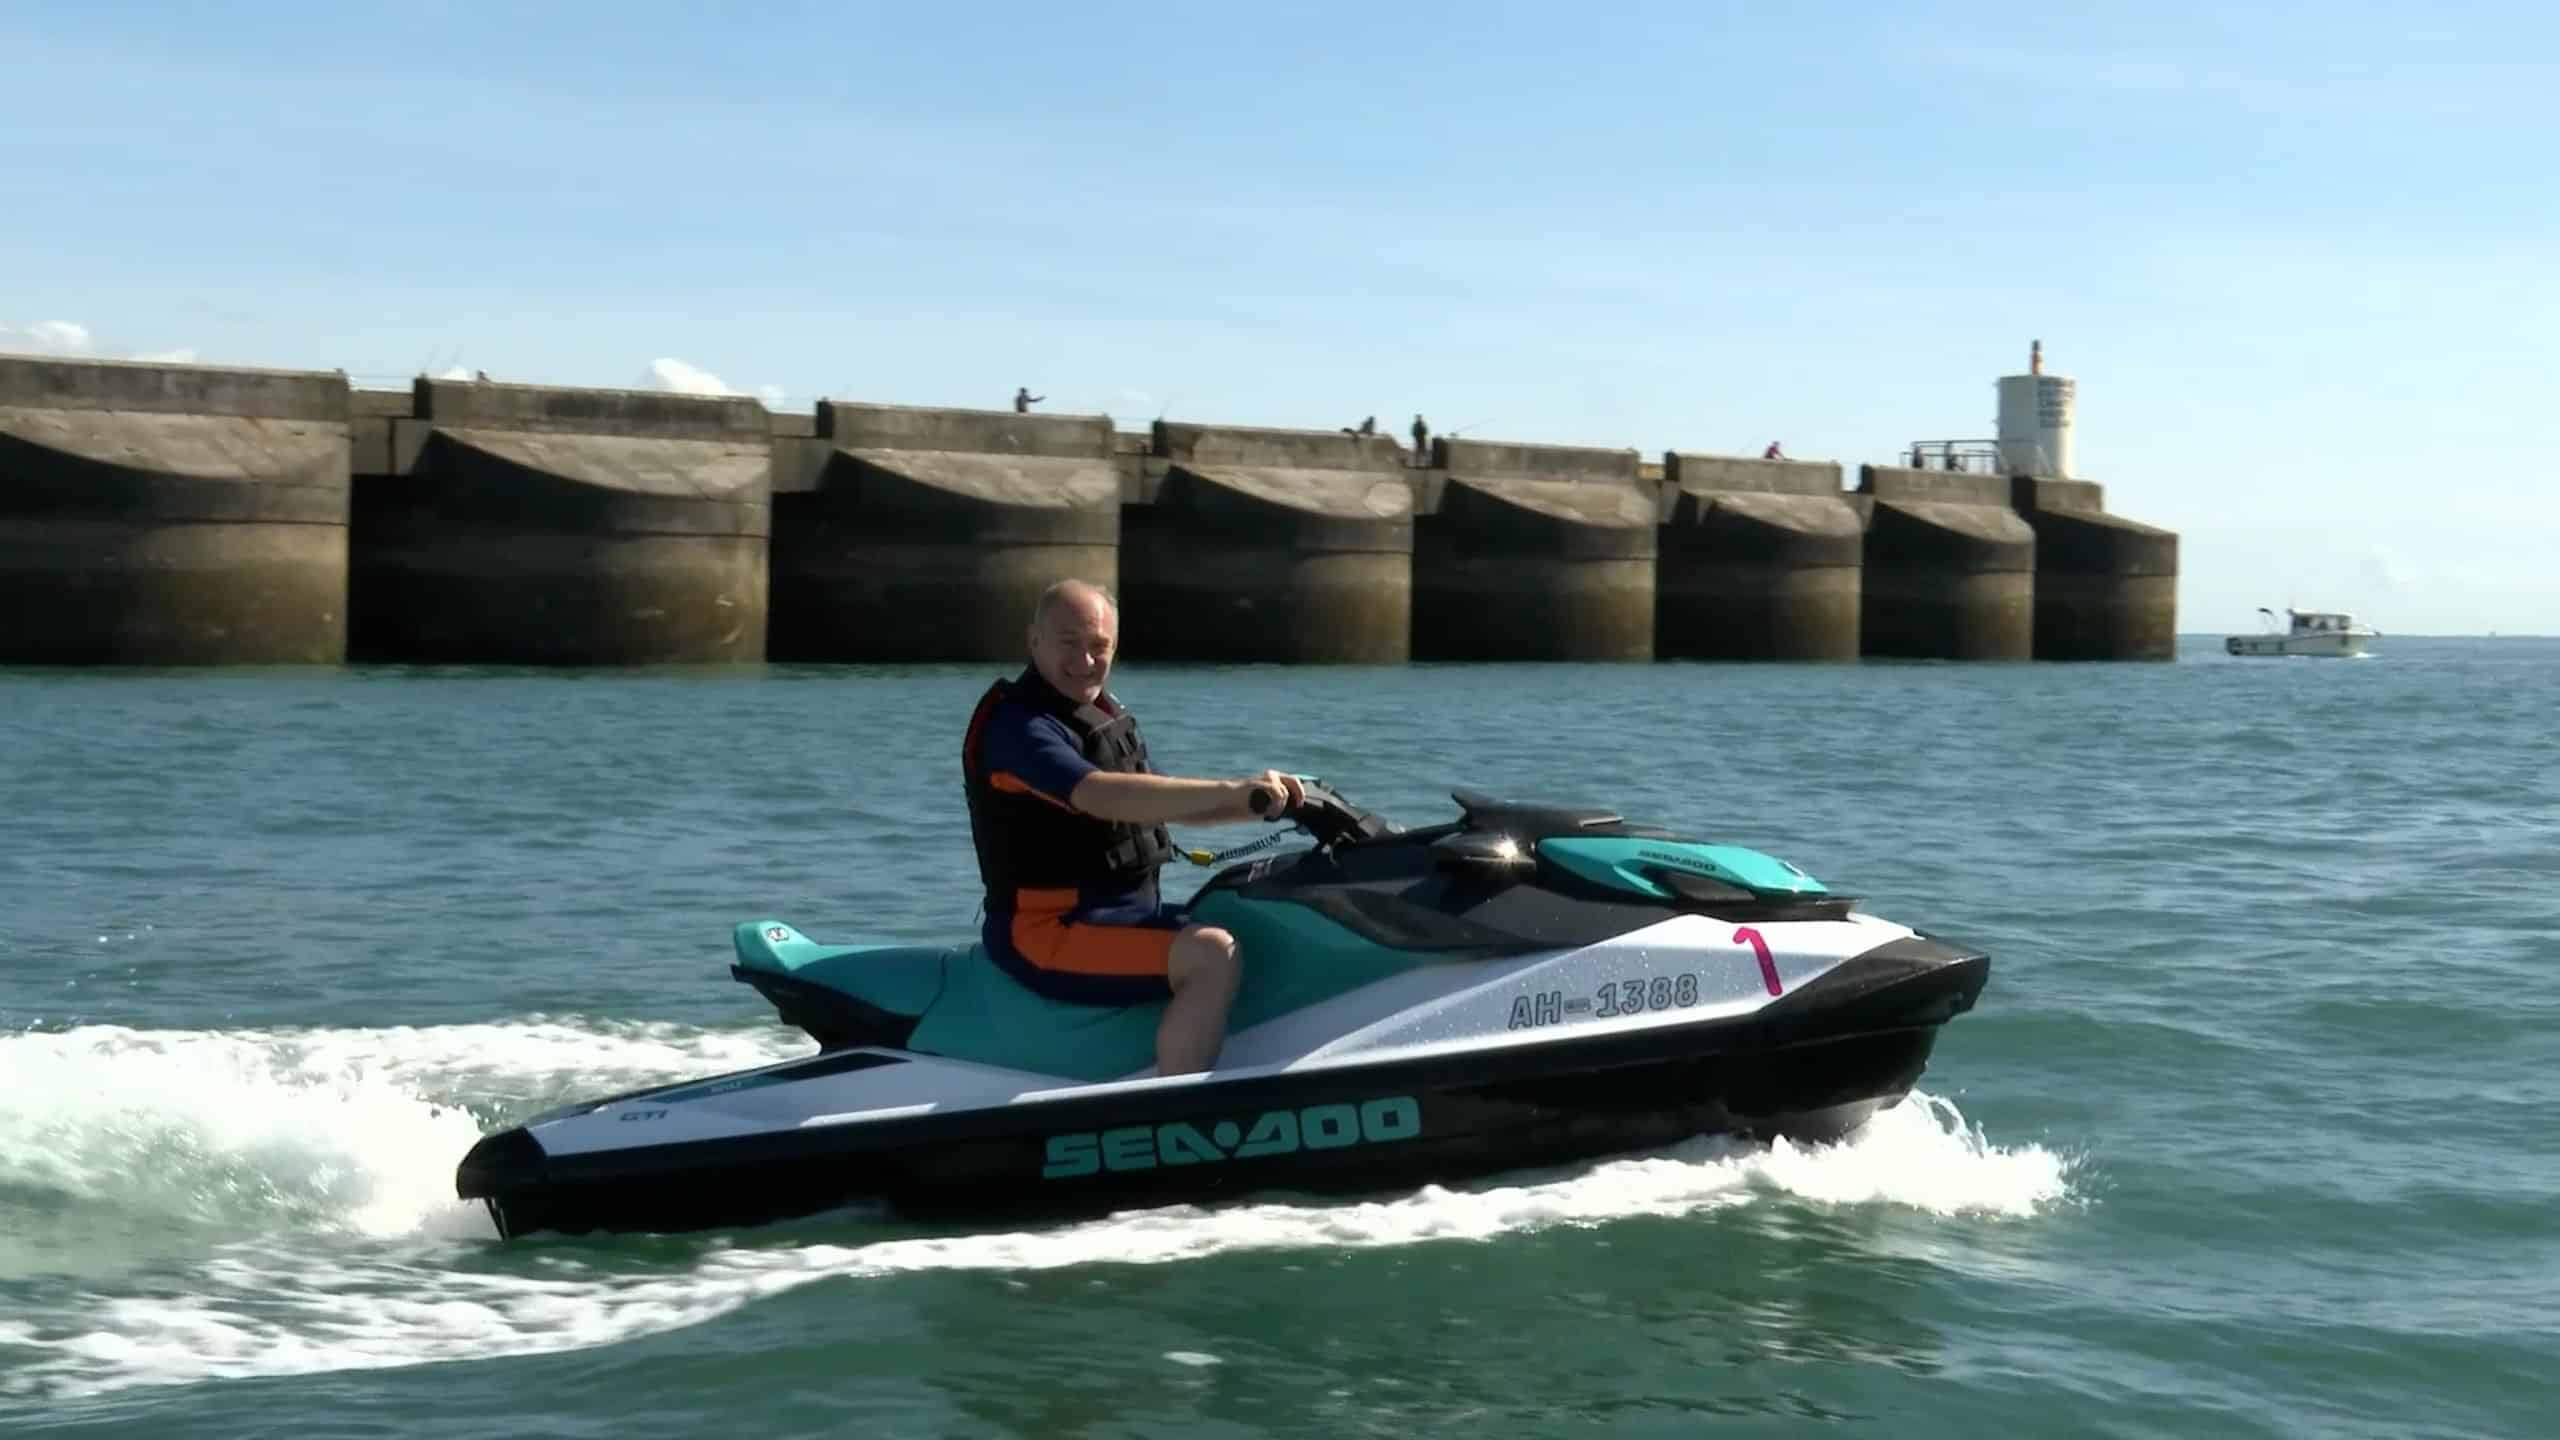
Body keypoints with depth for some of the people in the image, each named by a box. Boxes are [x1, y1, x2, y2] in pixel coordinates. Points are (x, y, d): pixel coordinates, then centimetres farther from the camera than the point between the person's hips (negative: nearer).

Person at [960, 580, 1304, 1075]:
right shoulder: (1017, 724, -16)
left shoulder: (1105, 717, 15)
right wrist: (1230, 790, -37)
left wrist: (1264, 804, 6)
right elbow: (1103, 796, -32)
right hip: (1046, 931, -10)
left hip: (1126, 912, 10)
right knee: (1214, 957, -28)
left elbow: (1168, 801, 22)